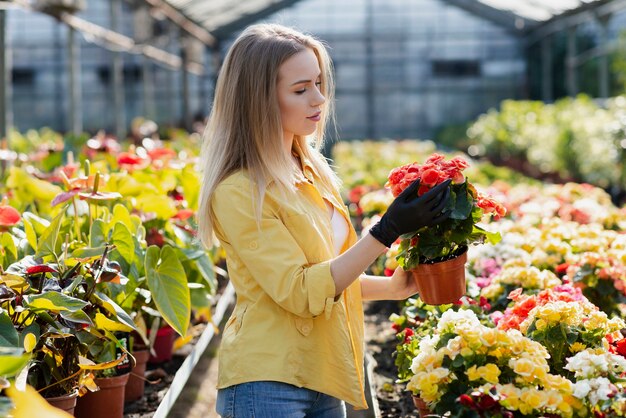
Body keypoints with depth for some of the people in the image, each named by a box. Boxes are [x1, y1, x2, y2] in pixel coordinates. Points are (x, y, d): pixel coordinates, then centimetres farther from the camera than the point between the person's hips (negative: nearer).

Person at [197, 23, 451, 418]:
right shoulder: (239, 192, -17)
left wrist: (391, 287, 4)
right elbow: (299, 293, -19)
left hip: (323, 378, 7)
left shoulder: (310, 171, 7)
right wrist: (388, 231, -23)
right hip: (267, 385, -7)